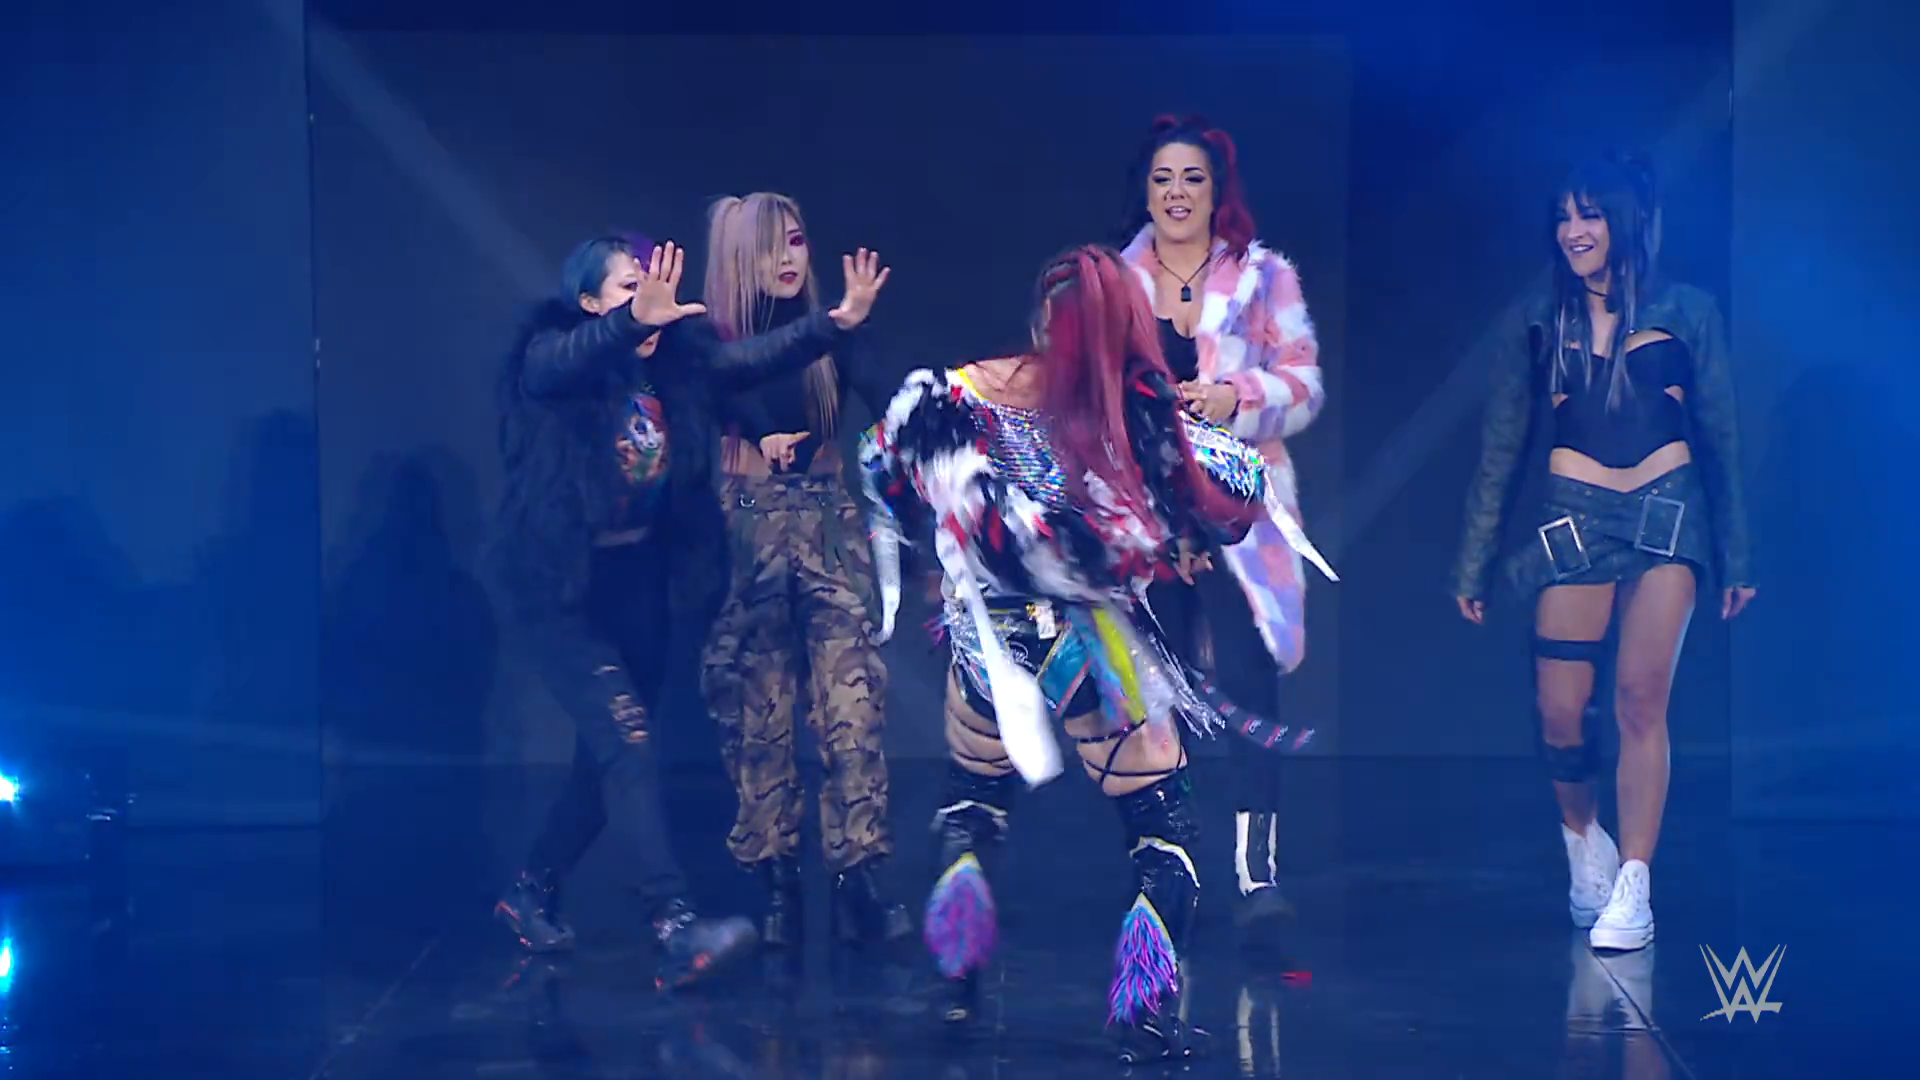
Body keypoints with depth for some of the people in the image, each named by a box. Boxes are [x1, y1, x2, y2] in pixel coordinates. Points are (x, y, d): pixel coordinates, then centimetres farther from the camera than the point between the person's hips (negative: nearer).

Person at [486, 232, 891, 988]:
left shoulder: (674, 356, 1)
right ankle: (676, 930, -20)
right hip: (565, 589, -6)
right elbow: (567, 361, -35)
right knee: (627, 743, -16)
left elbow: (755, 356, -8)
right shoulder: (548, 354, -13)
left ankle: (532, 892, 34)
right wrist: (635, 321, -53)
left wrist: (839, 322, -22)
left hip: (642, 584, 6)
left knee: (607, 756, 14)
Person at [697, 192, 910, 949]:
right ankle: (775, 881, 10)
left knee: (851, 696, -9)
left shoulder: (829, 332, 2)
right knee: (757, 704, 2)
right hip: (747, 525, -1)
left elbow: (885, 399, -11)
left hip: (828, 522, 1)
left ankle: (857, 879, -9)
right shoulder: (716, 340, -1)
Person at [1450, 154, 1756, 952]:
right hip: (1573, 518, 1)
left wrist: (1736, 556, 7)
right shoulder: (1535, 322, 9)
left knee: (1641, 701, -9)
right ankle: (1582, 839, 24)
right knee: (1560, 712, -4)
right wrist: (1473, 563, 9)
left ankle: (1632, 891, -2)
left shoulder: (1687, 313, 8)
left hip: (1668, 513, -1)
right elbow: (1500, 450, 11)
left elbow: (1720, 439, 10)